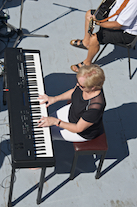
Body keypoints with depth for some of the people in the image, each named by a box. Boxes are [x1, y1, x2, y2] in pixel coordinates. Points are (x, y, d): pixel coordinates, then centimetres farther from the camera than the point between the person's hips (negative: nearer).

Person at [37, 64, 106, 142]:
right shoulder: (84, 83, -24)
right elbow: (74, 91, 2)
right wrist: (54, 98, -5)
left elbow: (78, 129, -30)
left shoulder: (95, 107, -44)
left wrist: (56, 122, -28)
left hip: (83, 132, -6)